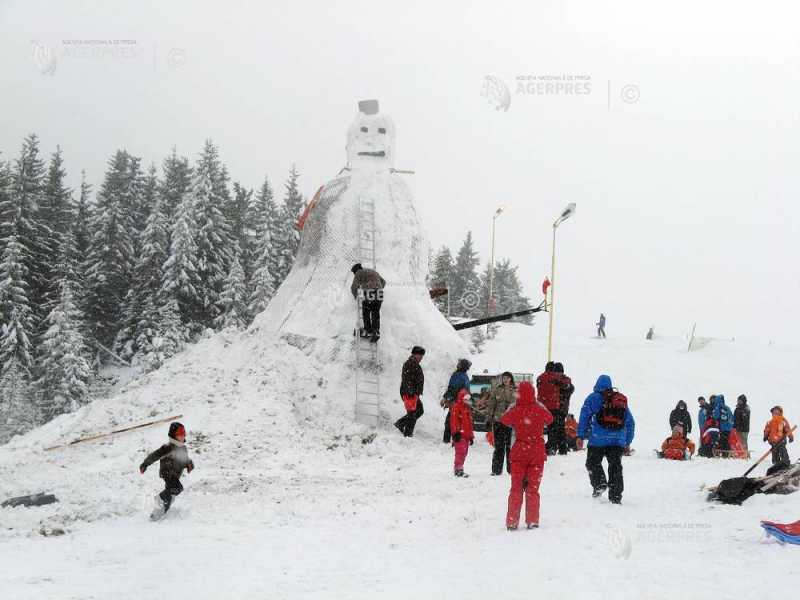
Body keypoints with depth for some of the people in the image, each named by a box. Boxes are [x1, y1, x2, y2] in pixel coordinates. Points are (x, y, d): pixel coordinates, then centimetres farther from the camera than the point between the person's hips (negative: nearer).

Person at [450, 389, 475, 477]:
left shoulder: (468, 408, 21)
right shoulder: (456, 407, -5)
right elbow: (453, 421, -12)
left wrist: (471, 435, 24)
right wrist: (456, 432, -18)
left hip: (466, 435, 9)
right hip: (459, 434, -9)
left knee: (464, 453, 10)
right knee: (460, 452, -14)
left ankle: (458, 469, 16)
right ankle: (458, 470, -14)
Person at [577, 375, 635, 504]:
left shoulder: (594, 398, 7)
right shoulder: (622, 400, 20)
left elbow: (584, 416, -2)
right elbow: (630, 422, 22)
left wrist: (581, 435, -1)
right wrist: (627, 442, 26)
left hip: (598, 439, -4)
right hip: (618, 440, 4)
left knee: (593, 462, 10)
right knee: (615, 466, 7)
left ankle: (599, 484, -11)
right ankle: (615, 495, 2)